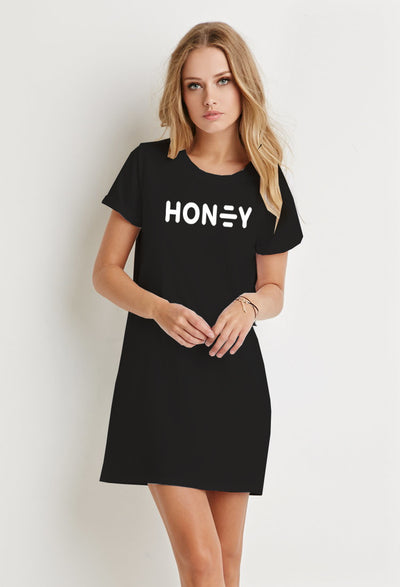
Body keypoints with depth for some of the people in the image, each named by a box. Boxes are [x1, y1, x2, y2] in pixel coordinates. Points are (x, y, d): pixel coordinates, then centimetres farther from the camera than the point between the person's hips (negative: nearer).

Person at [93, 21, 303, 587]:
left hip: (235, 377, 3)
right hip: (160, 376, -3)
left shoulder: (266, 180, 6)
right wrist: (160, 310, -18)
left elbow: (274, 289, 13)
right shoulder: (151, 166, -1)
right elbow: (105, 272, 1)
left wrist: (250, 304, -11)